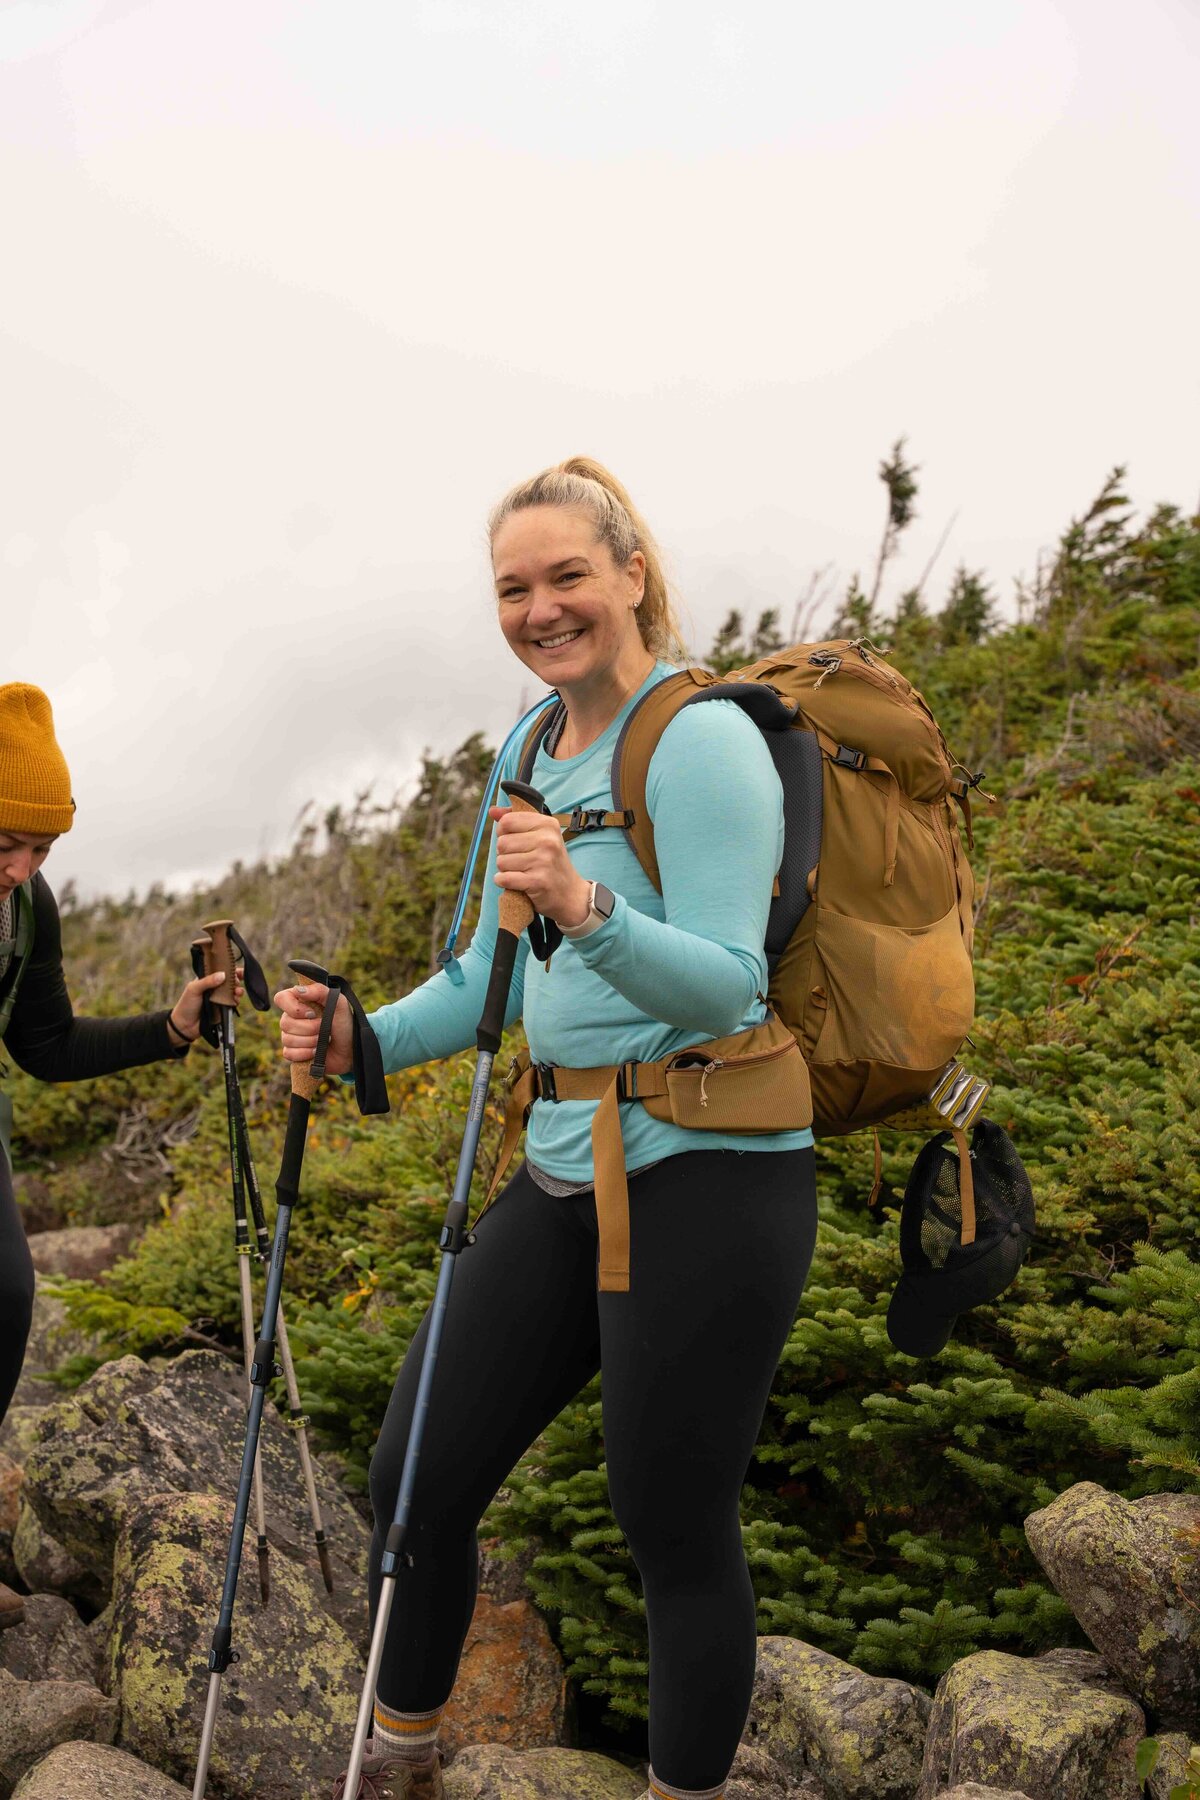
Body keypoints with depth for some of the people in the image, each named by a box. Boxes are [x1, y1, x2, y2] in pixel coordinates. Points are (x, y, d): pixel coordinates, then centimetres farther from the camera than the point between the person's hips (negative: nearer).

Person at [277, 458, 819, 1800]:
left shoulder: (703, 739, -12)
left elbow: (726, 988, -18)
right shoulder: (530, 757, 13)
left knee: (676, 1534, 2)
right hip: (564, 1172, 8)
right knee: (416, 1480, 11)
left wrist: (588, 909, -34)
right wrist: (361, 1041, -1)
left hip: (707, 1181, -8)